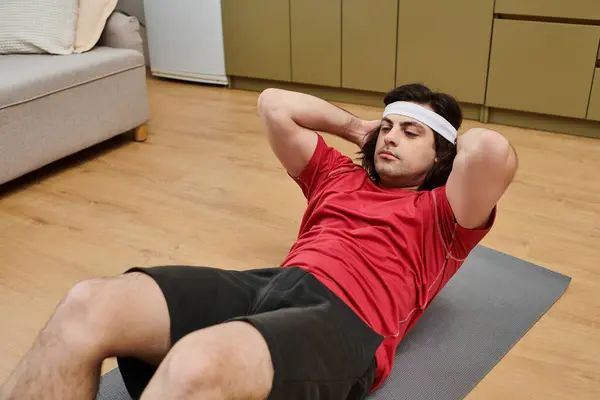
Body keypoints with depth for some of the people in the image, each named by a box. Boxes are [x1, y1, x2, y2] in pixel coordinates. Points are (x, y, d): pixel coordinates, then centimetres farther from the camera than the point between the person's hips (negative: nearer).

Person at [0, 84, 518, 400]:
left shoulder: (441, 213, 15)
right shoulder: (338, 176, 30)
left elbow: (494, 151, -7)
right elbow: (274, 105, 32)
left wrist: (453, 136, 15)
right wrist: (356, 126, 33)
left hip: (345, 322, -6)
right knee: (87, 306, -19)